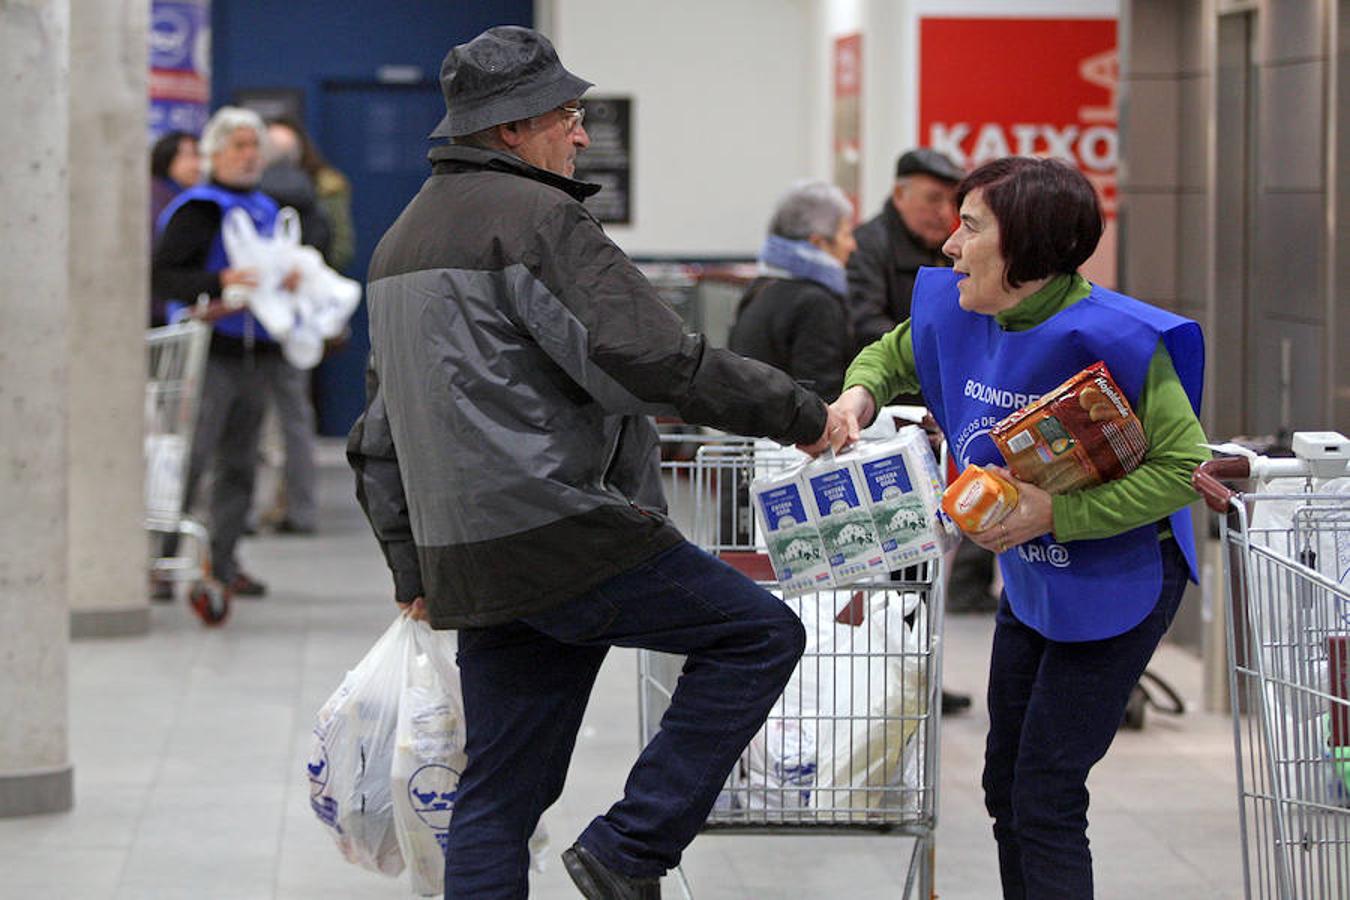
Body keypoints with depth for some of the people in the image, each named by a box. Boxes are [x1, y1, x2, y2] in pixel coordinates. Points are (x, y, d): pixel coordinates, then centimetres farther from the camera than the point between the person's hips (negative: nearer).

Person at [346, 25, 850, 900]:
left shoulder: (403, 241, 22)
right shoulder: (536, 219, -9)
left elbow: (380, 432, 26)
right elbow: (652, 359, -18)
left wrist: (412, 565, 29)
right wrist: (803, 415, -8)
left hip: (471, 560, 9)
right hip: (561, 529, -9)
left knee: (499, 797, 11)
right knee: (761, 634, -1)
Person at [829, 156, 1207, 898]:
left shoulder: (1110, 336, -28)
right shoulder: (958, 316, -7)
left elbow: (1186, 466, -28)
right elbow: (892, 355, 15)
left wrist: (1057, 511, -31)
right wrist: (860, 394, -9)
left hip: (1118, 581, -8)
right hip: (1028, 580, 8)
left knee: (1046, 798, -7)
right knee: (1005, 788, 16)